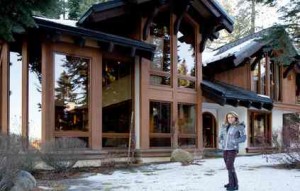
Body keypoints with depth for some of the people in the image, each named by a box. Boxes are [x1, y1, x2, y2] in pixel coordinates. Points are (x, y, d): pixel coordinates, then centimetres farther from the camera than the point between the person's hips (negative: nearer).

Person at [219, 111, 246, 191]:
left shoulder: (239, 127, -5)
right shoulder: (224, 126, 10)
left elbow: (243, 138, -9)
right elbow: (221, 137, 19)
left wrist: (233, 141, -19)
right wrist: (222, 142, -1)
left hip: (233, 149, -6)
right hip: (225, 149, 6)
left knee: (230, 166, -15)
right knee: (229, 166, 12)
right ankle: (233, 182, 24)